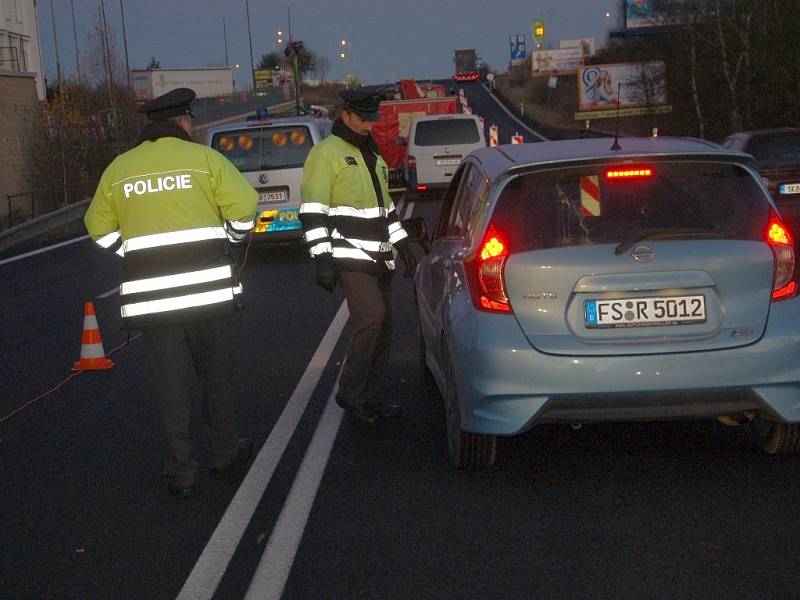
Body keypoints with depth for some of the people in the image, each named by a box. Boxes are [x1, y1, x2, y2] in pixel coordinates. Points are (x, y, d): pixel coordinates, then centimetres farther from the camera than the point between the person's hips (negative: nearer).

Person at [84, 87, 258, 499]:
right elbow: (243, 207, -6)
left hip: (149, 294, 2)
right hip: (207, 288, -2)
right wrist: (230, 240, 13)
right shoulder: (203, 158, -3)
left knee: (170, 381, 6)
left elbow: (100, 228, 12)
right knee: (215, 373, 14)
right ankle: (224, 454, 26)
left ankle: (180, 474, 8)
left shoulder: (118, 169, 7)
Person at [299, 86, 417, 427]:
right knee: (371, 317, -20)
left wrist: (402, 246, 25)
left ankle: (368, 398, 16)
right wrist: (322, 258, -19)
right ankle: (350, 394, -7)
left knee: (382, 326, 7)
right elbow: (313, 211, -13)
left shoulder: (372, 155, 20)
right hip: (350, 257, -8)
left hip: (378, 257, 9)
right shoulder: (327, 152, -7)